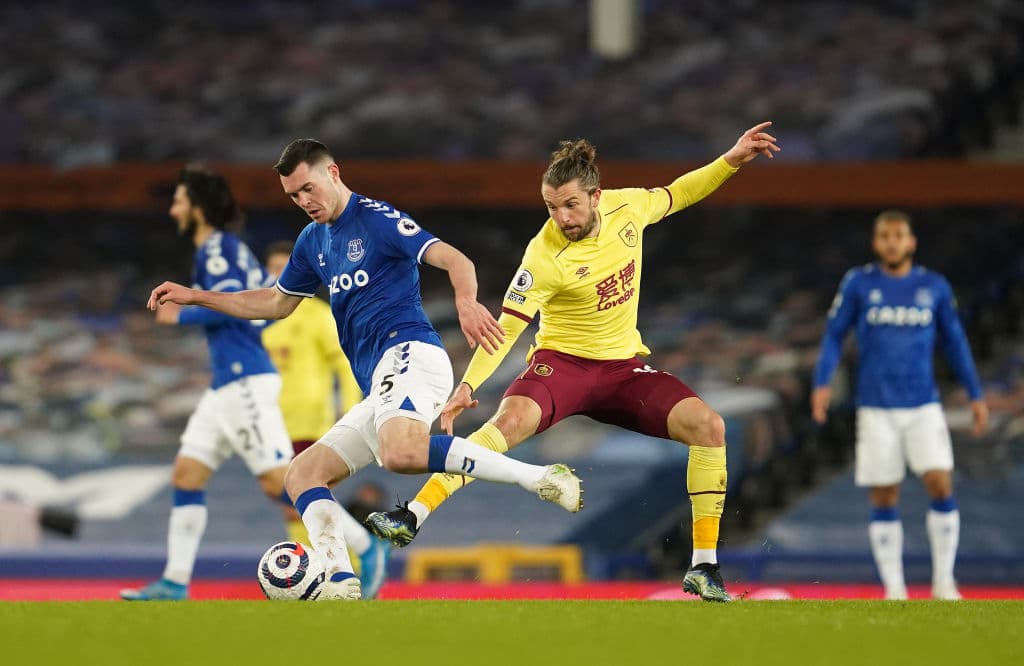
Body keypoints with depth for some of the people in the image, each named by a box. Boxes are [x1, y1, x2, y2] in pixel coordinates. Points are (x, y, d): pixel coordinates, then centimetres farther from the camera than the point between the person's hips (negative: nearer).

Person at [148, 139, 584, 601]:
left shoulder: (375, 217, -3)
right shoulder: (313, 241, 22)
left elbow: (454, 260, -13)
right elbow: (276, 302, 36)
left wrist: (466, 302, -35)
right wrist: (194, 297, 30)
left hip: (408, 354, -10)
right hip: (378, 385, 10)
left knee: (401, 453, -38)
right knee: (301, 475, 4)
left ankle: (540, 478, -34)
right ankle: (341, 584, -13)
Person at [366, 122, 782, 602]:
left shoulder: (627, 207, -6)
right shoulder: (545, 257, -21)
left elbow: (673, 196, 16)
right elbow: (505, 329, -22)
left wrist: (731, 160, 9)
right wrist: (467, 386, -35)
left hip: (623, 365, 4)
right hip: (562, 362, -4)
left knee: (708, 425, -16)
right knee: (511, 419, -35)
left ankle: (704, 566, -8)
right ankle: (413, 517, -37)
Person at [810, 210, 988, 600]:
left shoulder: (934, 287, 6)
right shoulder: (858, 283, 2)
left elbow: (955, 342, 15)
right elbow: (834, 336, 5)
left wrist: (975, 395, 12)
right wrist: (821, 383, -9)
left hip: (924, 407, 1)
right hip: (876, 409, -1)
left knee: (940, 484, -13)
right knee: (883, 499, -1)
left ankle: (943, 583, -2)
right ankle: (894, 591, 8)